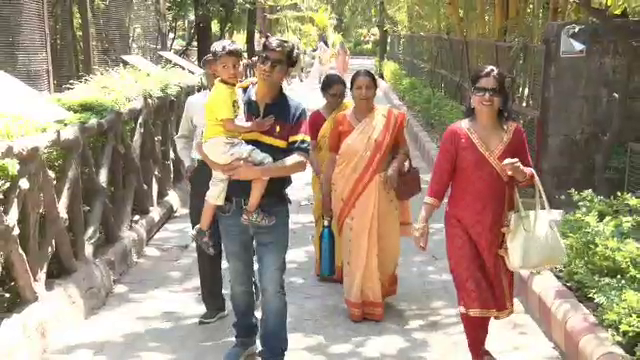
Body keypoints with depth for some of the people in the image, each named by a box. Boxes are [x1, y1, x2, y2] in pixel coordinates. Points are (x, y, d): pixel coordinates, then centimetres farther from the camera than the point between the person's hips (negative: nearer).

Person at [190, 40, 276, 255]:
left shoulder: (227, 87, 11)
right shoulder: (224, 92, -19)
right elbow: (229, 125, -23)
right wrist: (254, 126, -15)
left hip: (219, 144, 11)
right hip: (221, 143, -11)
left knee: (218, 185, 24)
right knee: (265, 162, -19)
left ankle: (202, 230, 37)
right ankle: (251, 212, -11)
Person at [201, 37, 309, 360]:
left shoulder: (294, 111, -5)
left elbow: (300, 161, -15)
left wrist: (258, 171, -26)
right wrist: (218, 163, -15)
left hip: (272, 209, -2)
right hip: (231, 207, 3)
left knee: (272, 286, 2)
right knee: (239, 281, 17)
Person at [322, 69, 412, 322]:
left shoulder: (390, 119, 1)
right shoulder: (341, 121, 1)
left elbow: (403, 150, 9)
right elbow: (332, 160, 4)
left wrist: (395, 166, -12)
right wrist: (325, 195, 4)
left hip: (380, 192, 1)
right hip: (349, 192, 0)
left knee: (384, 246, 7)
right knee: (355, 247, 2)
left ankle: (378, 291, 35)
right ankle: (359, 301, 16)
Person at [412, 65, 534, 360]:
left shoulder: (514, 133, 0)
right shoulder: (456, 133, -9)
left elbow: (528, 177, 9)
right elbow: (439, 180, -10)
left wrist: (519, 171, -15)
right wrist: (423, 220, -13)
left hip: (501, 226, 4)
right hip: (463, 226, -3)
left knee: (494, 291, 16)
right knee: (472, 292, -2)